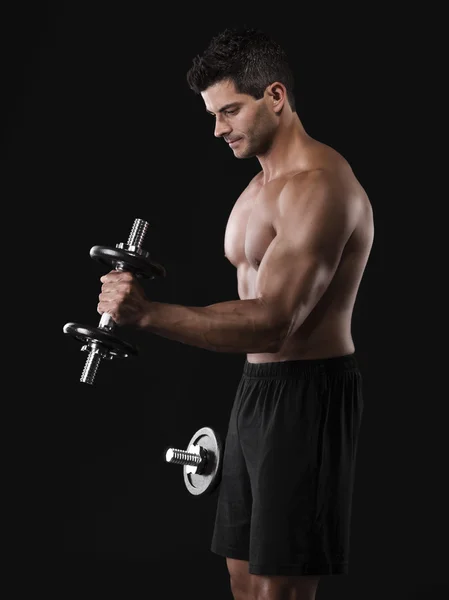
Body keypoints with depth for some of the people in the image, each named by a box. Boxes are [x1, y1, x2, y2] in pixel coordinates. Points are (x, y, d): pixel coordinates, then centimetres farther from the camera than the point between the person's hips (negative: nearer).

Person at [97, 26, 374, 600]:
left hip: (308, 394, -10)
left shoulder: (319, 186, -18)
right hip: (256, 385, 10)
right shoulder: (262, 183, 16)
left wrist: (149, 314, -35)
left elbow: (271, 323, -27)